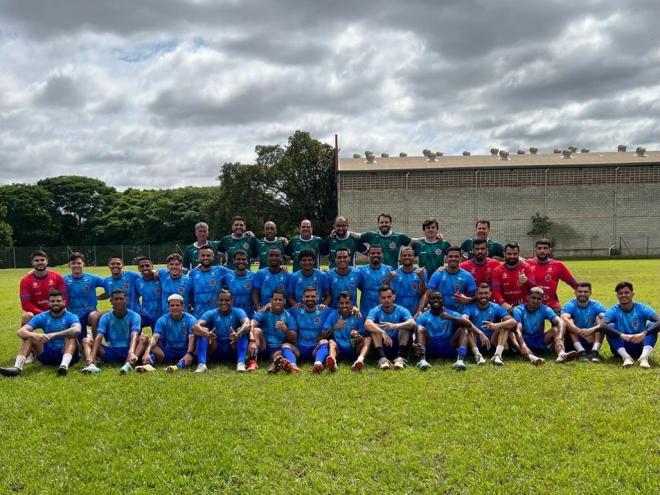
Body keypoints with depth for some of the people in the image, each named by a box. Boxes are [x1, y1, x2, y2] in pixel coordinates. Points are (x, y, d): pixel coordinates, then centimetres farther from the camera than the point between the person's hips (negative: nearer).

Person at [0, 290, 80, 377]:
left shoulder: (71, 317, -9)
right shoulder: (41, 317, 1)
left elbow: (77, 330, -34)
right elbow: (20, 332, -13)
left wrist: (54, 335, -43)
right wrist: (34, 335, -35)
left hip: (65, 353, -4)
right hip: (47, 354, 4)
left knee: (71, 335, -29)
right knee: (29, 336, -12)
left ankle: (64, 365, -53)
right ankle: (17, 367, -30)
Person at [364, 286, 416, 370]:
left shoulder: (401, 310, -3)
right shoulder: (375, 311, -4)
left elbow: (412, 323, -24)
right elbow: (367, 324, -26)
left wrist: (395, 326, -41)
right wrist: (383, 333, -42)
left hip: (398, 346, 0)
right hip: (381, 347, 0)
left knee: (406, 327, -21)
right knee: (374, 327, -23)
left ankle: (400, 358, -37)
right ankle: (382, 358, -41)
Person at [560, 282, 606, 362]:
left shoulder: (596, 306, -2)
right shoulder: (570, 306, -6)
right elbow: (564, 319, -29)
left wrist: (591, 330, -40)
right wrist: (581, 332, -41)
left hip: (592, 342, 1)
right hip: (575, 341, -1)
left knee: (599, 318, -19)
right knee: (569, 323, -25)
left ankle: (594, 351, -34)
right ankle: (581, 351, -39)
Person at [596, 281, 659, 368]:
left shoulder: (642, 309, -5)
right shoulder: (613, 311, -6)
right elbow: (602, 326, -27)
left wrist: (644, 333, -40)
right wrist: (621, 335, -42)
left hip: (640, 347, 1)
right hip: (621, 348, 0)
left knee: (651, 325, -20)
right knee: (611, 326, -23)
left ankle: (644, 357, -41)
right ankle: (626, 357, -39)